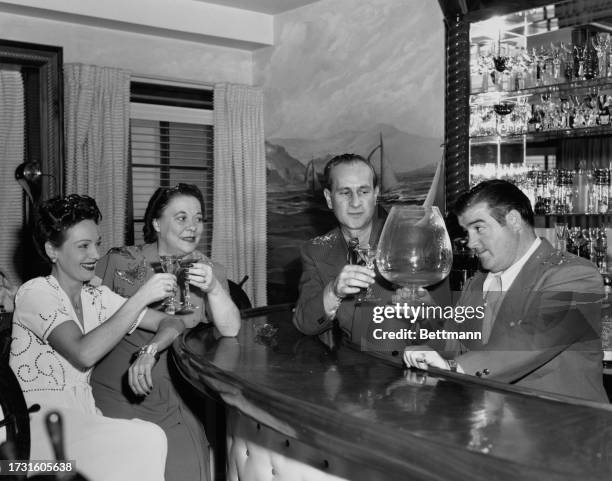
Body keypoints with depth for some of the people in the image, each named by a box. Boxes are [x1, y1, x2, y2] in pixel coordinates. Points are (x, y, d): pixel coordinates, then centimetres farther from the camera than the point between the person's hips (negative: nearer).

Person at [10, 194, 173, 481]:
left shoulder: (97, 298, 10)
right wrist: (140, 298, -23)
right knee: (146, 441, -25)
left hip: (83, 417, 6)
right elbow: (84, 353, -23)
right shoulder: (35, 293, -8)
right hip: (38, 422, -5)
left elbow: (172, 323, 6)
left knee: (151, 439, -23)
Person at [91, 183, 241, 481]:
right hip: (114, 393, -1)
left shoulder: (207, 270, 3)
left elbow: (230, 330, -9)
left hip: (171, 399, 2)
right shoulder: (120, 262, -2)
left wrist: (214, 289, -26)